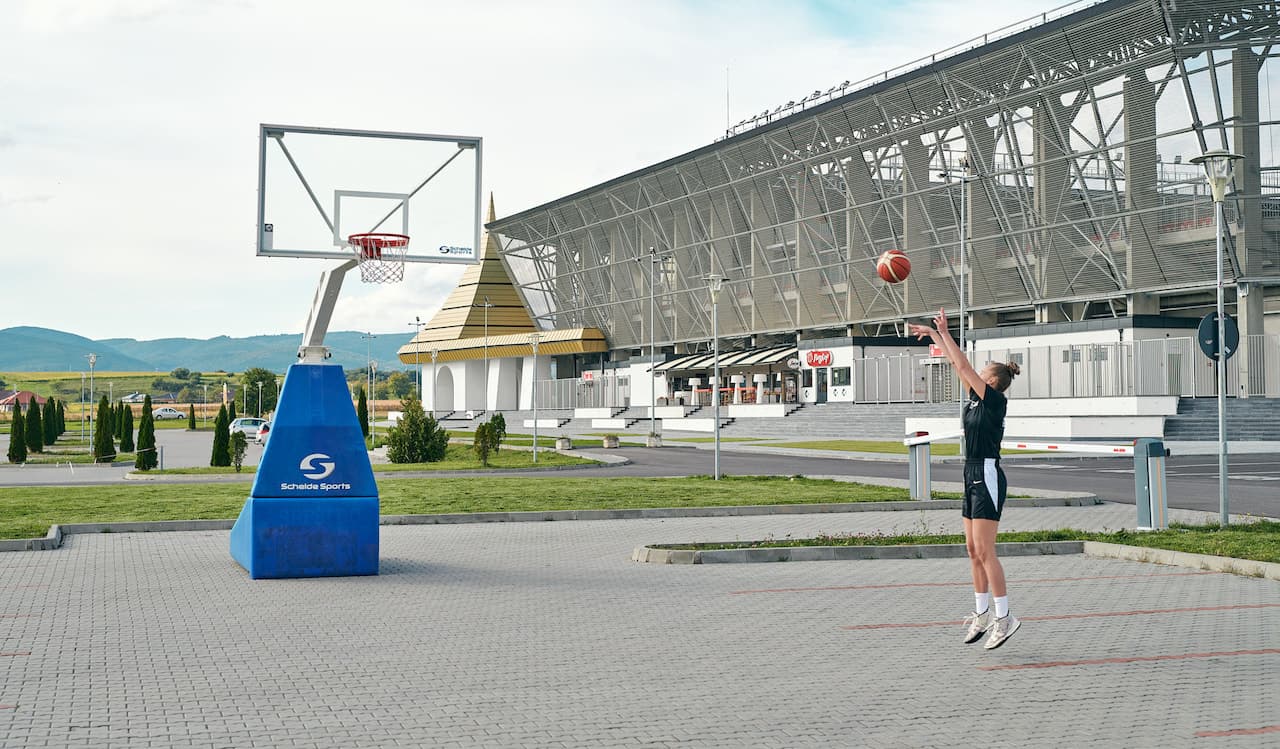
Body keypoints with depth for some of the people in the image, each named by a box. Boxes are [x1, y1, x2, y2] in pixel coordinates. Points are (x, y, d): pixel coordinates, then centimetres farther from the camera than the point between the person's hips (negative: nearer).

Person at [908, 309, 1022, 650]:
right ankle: (982, 614, 17)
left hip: (987, 476, -9)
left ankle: (1004, 616, -7)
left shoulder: (996, 400, -11)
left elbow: (964, 366, -14)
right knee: (973, 549, 10)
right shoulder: (976, 398, 12)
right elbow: (959, 367, 19)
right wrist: (935, 335, 20)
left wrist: (944, 332, -10)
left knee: (984, 550, -11)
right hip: (973, 477, 9)